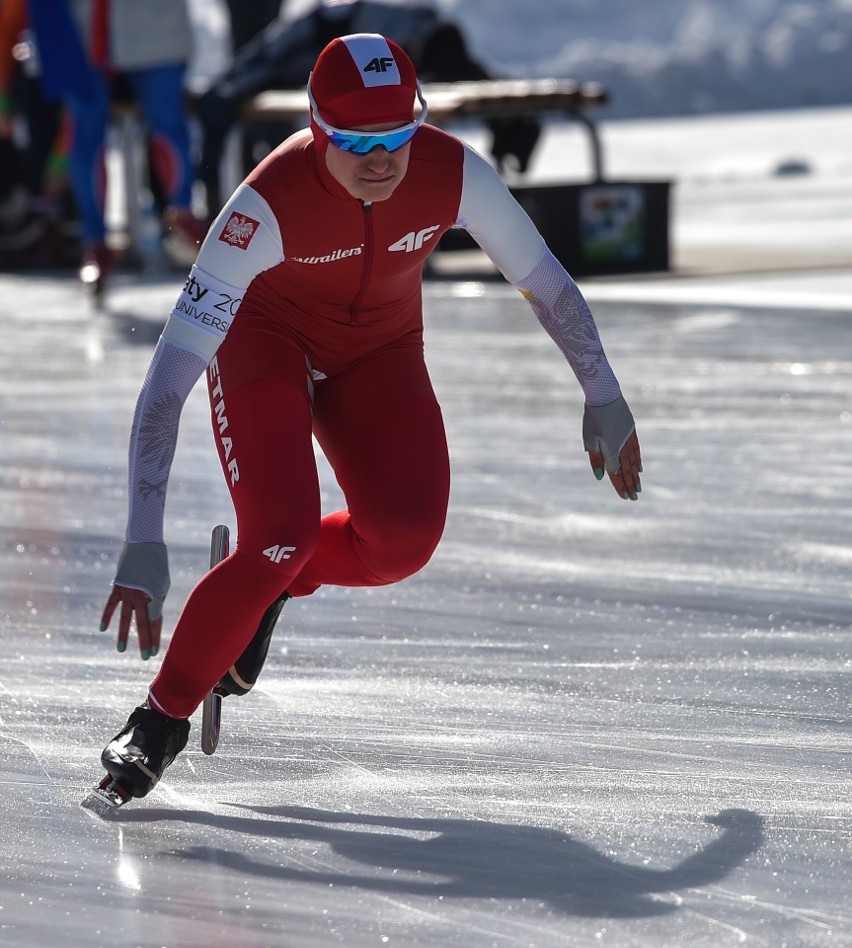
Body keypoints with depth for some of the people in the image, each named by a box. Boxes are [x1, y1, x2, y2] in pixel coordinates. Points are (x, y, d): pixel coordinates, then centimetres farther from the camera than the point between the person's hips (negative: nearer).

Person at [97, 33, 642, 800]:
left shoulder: (453, 173, -28)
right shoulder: (271, 203, -37)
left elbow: (545, 282, -7)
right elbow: (170, 376, -39)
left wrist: (604, 399, -2)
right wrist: (143, 544, -44)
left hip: (379, 350, 4)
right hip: (265, 339, -4)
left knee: (405, 538, -17)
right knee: (283, 537, -23)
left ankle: (265, 580, 14)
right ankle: (162, 717, -3)